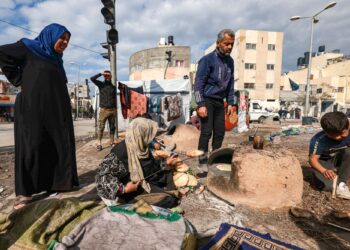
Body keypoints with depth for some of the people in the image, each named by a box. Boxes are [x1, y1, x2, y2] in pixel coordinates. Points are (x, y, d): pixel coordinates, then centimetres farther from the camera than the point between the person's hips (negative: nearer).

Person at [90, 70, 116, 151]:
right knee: (101, 127, -3)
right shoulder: (101, 84, 7)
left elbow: (115, 98, 14)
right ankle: (99, 143, 2)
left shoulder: (113, 87, 13)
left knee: (112, 127, 6)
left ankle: (112, 142, 14)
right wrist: (101, 74, -7)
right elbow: (92, 78, -8)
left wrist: (115, 109, 8)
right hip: (103, 110, -2)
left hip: (112, 110, 3)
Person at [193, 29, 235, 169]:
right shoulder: (207, 59, -9)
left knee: (220, 132, 7)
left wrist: (230, 103, 10)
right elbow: (198, 83, -13)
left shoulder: (230, 61, 10)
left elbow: (230, 84, 16)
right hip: (207, 100, -6)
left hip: (219, 102, 6)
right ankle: (203, 162, 6)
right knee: (206, 132, -7)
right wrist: (201, 105, -20)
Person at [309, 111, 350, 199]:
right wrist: (324, 171, -51)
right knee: (326, 186, -28)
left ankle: (341, 184, -19)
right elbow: (313, 159, -32)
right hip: (324, 161, -4)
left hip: (339, 159, 4)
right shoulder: (319, 140, -31)